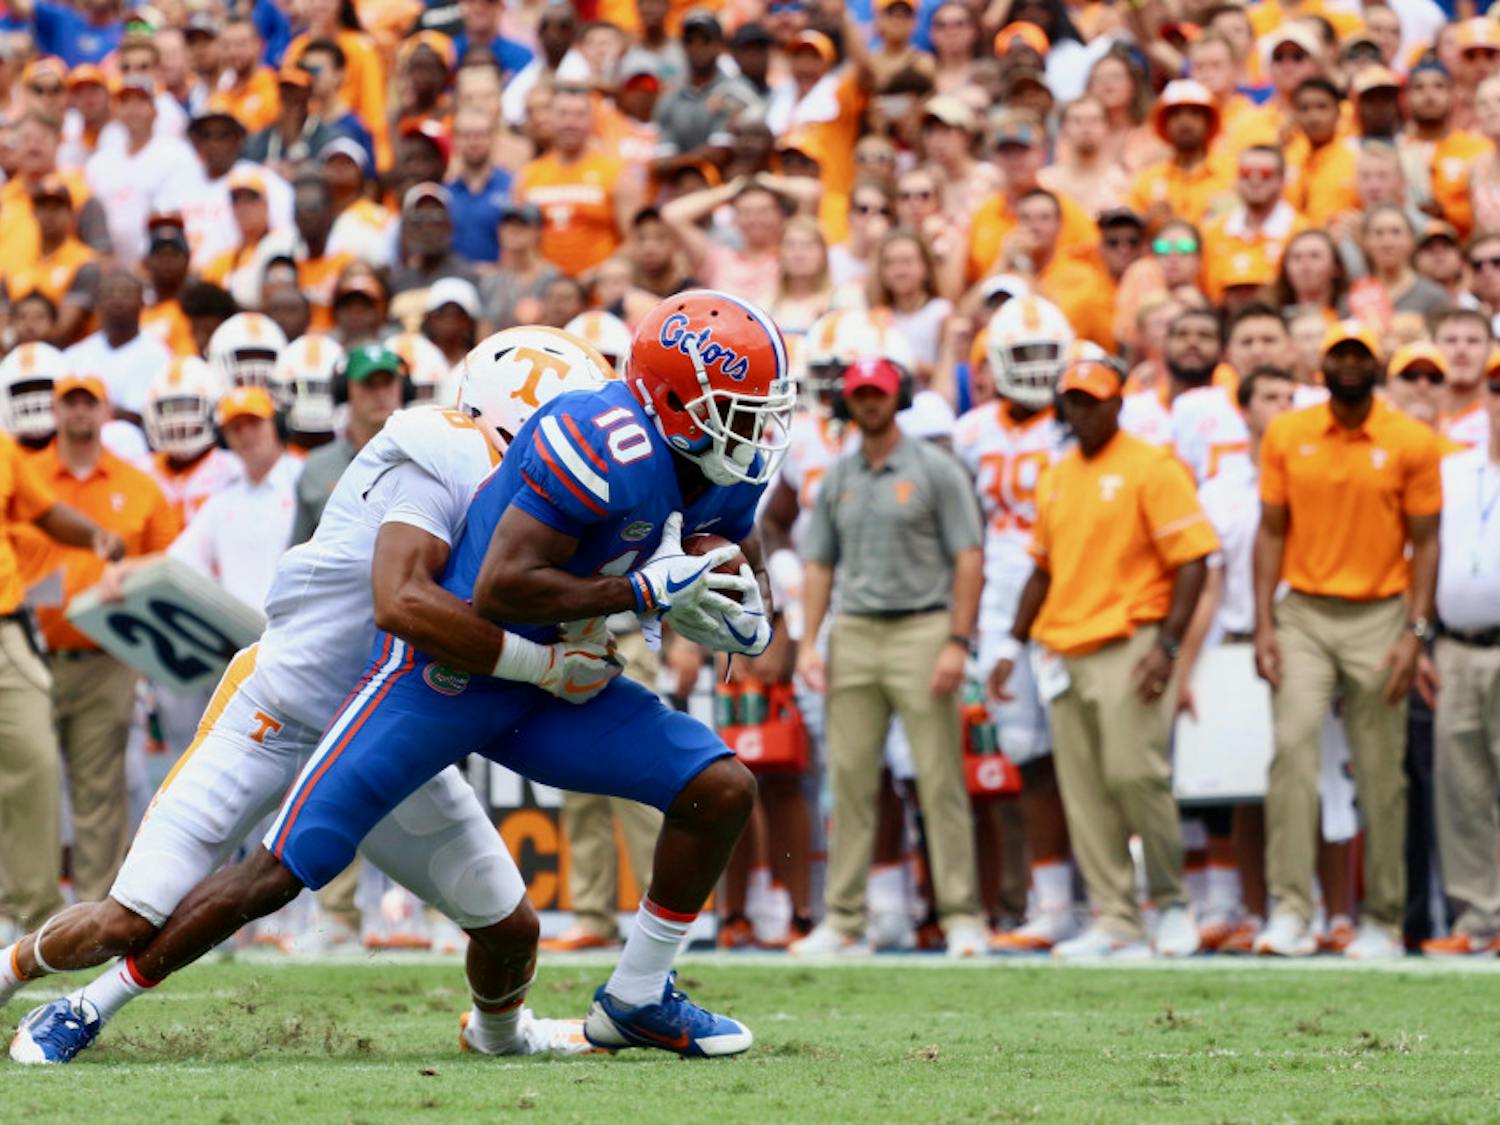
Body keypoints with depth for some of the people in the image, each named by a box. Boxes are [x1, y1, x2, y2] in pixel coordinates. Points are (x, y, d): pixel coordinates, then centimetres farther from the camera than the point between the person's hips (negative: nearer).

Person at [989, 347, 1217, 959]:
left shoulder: (1151, 468, -5)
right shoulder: (1057, 477, 17)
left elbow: (1192, 560, -9)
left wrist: (1167, 644, -17)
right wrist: (1013, 646, 18)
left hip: (1130, 644, -7)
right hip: (1066, 652, 7)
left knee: (1133, 772, -15)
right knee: (1084, 792, 2)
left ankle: (1172, 901, 2)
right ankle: (1115, 922, 6)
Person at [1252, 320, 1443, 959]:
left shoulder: (1412, 444, -1)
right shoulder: (1287, 436, 4)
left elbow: (1425, 542, 1)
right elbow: (1272, 532, 7)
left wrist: (1415, 632, -7)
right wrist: (1264, 626, 0)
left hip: (1378, 618, -1)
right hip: (1303, 615, 1)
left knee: (1381, 775, 2)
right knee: (1292, 748, -15)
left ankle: (1383, 922, 12)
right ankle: (1290, 913, -15)